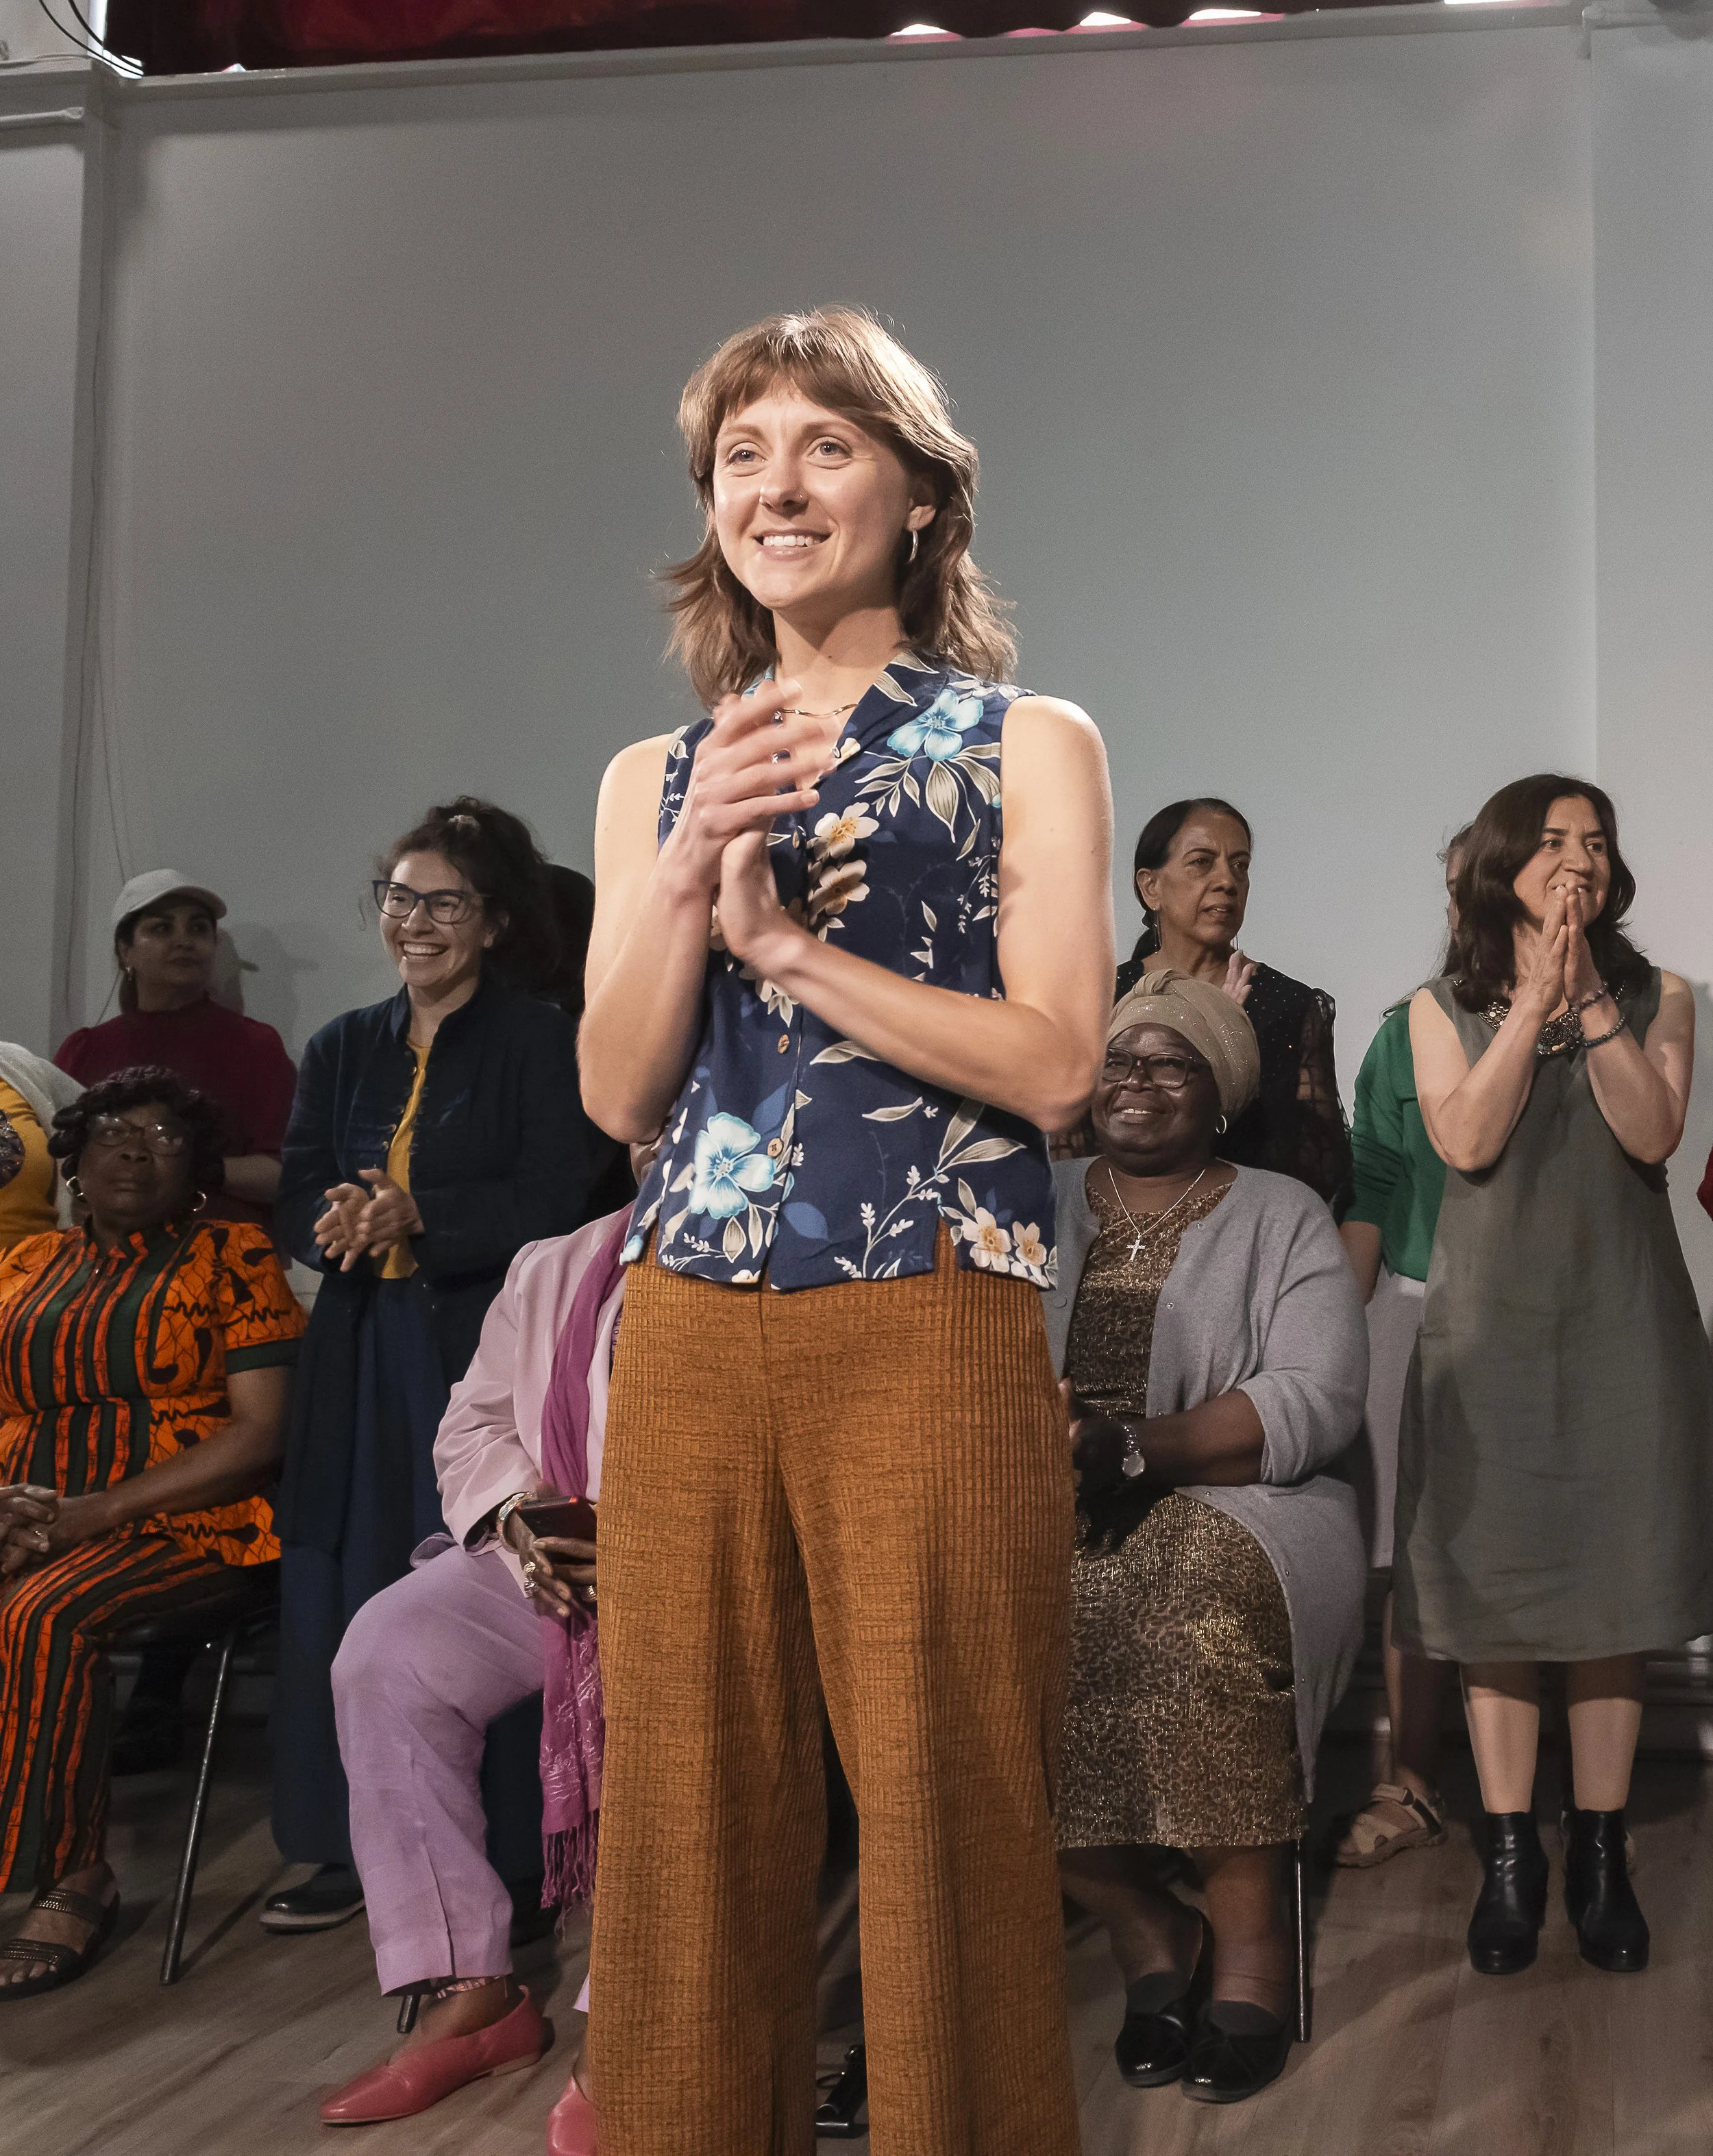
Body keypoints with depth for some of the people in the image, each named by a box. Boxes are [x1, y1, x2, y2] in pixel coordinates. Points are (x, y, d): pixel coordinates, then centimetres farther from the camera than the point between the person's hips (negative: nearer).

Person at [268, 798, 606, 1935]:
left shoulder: (542, 1042, -2)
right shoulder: (345, 1049, 15)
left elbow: (549, 1204, -11)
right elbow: (299, 1197, 8)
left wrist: (417, 1218, -22)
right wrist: (337, 1223, -14)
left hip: (486, 1352, -5)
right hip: (362, 1357, 5)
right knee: (343, 1594, 5)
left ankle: (499, 1858, 6)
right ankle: (356, 1848, 17)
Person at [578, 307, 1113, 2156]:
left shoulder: (1028, 746, 6)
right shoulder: (653, 779, 16)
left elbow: (1054, 1063, -5)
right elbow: (618, 1092, 7)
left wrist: (783, 933, -9)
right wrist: (687, 876, -8)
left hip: (928, 1340, -3)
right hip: (688, 1339, 4)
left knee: (946, 1815, 1)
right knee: (690, 1814, 7)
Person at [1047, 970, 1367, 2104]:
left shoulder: (1280, 1216, 9)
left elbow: (1318, 1399, -6)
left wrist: (1141, 1449, -18)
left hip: (1232, 1506, -2)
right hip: (1039, 1504, 2)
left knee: (1202, 1606, -36)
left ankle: (1248, 1931, -16)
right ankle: (1140, 1920, -12)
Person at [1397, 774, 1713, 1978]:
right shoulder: (1445, 1009, 7)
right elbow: (1467, 1140, -10)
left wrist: (1590, 997, -12)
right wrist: (1536, 997, -10)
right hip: (1491, 1327, 0)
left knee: (1614, 1595, 2)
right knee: (1496, 1592, 1)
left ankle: (1602, 1857, 13)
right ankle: (1511, 1859, 11)